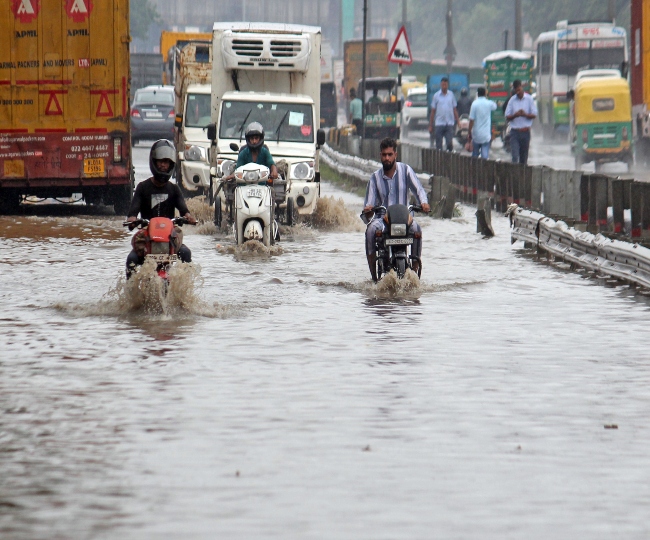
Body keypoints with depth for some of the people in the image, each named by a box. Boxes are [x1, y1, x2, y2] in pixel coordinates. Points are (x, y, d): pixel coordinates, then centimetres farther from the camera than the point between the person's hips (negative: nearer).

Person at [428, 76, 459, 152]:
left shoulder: (451, 95, 7)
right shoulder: (436, 96, 4)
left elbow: (454, 110, 12)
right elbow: (433, 111, 6)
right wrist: (430, 126, 3)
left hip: (449, 124, 1)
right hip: (439, 124, -1)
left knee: (450, 144, -7)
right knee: (438, 146, 0)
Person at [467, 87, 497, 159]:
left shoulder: (474, 104, -9)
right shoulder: (489, 103, -3)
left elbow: (471, 120, -11)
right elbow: (495, 106, 25)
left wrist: (470, 133, -3)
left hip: (476, 134, -1)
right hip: (486, 135, 1)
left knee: (475, 155, 14)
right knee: (485, 155, -4)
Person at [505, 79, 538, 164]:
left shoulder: (529, 99, 2)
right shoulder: (512, 100, 3)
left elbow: (534, 115, 2)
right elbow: (507, 117, 3)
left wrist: (525, 114, -18)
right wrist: (515, 115, -18)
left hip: (525, 131, 0)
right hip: (514, 131, 0)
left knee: (524, 157, 7)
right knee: (515, 156, -11)